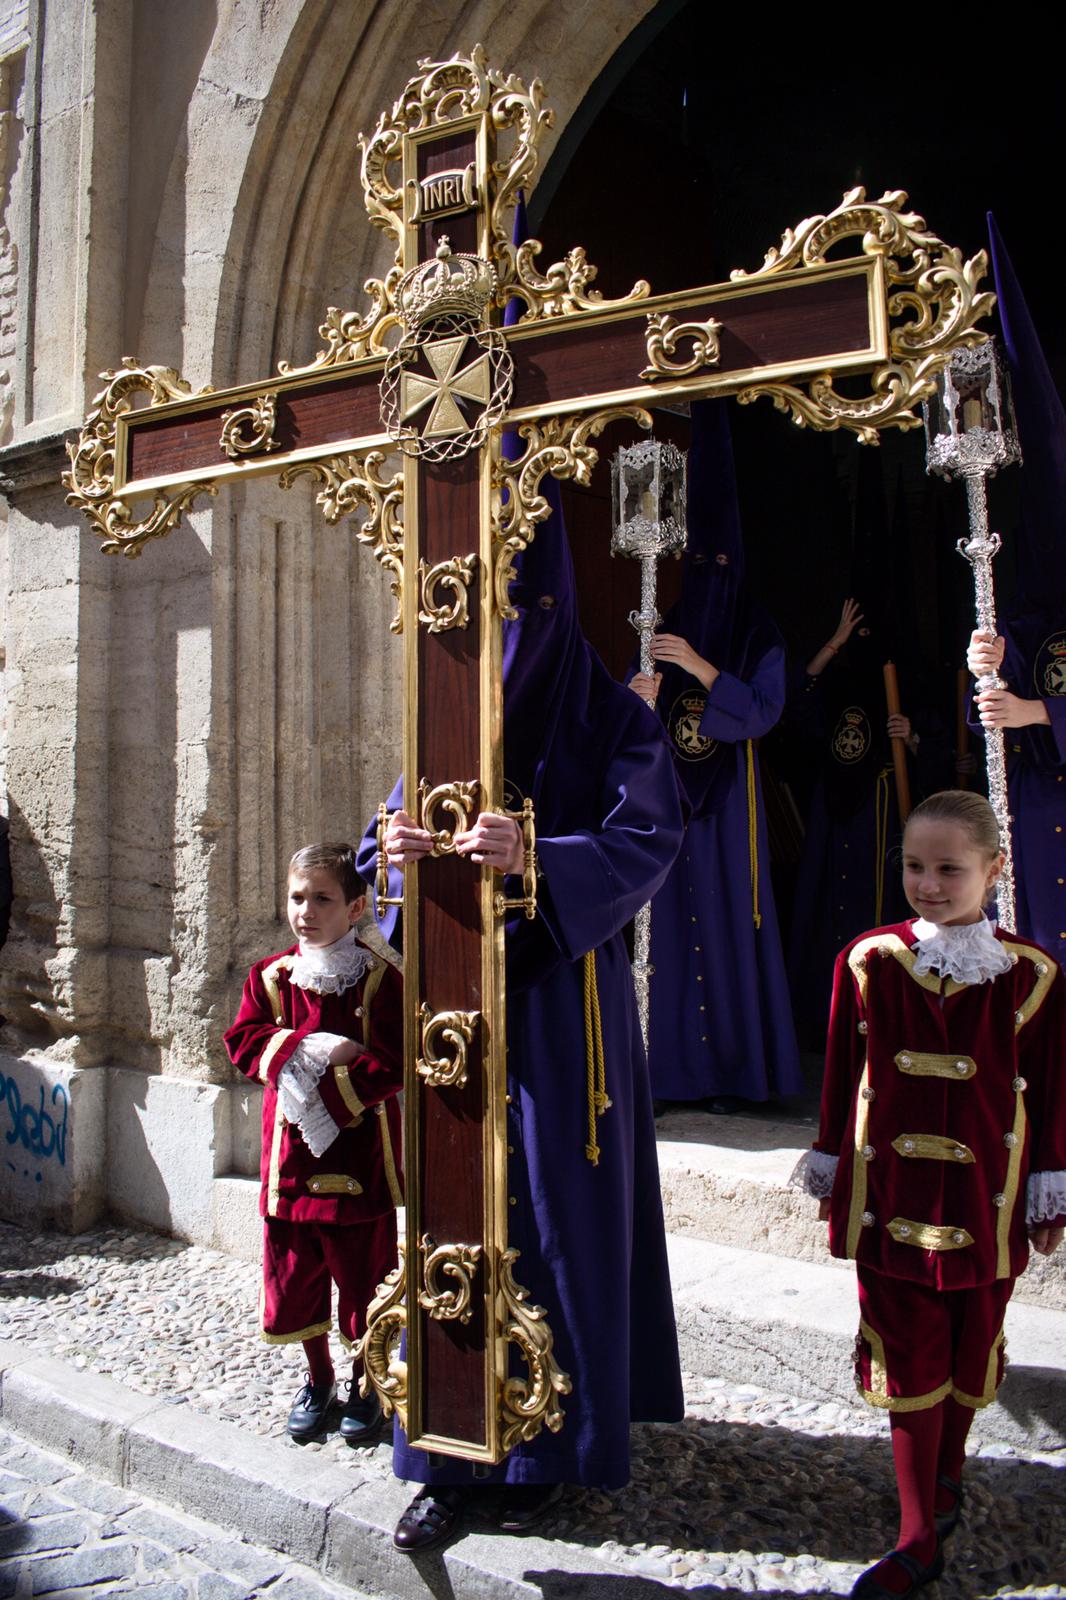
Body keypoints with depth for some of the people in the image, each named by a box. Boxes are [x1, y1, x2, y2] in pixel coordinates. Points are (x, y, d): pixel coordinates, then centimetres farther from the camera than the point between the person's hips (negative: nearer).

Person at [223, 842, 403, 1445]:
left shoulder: (381, 979, -10)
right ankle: (319, 1379, 37)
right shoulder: (271, 976, 3)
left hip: (359, 1158, -3)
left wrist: (328, 1097, -22)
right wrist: (313, 1047, -18)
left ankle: (365, 1384, 33)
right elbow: (243, 1042, -3)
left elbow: (394, 1062, -16)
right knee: (295, 1275, 14)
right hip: (291, 1155, 4)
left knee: (363, 1273, 10)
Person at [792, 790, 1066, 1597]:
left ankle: (947, 1471, 46)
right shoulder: (869, 960, -7)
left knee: (970, 1344, 18)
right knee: (908, 1354, 7)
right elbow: (843, 1075, 2)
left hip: (985, 1202, 1)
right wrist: (833, 1171, 7)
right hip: (891, 1195, 0)